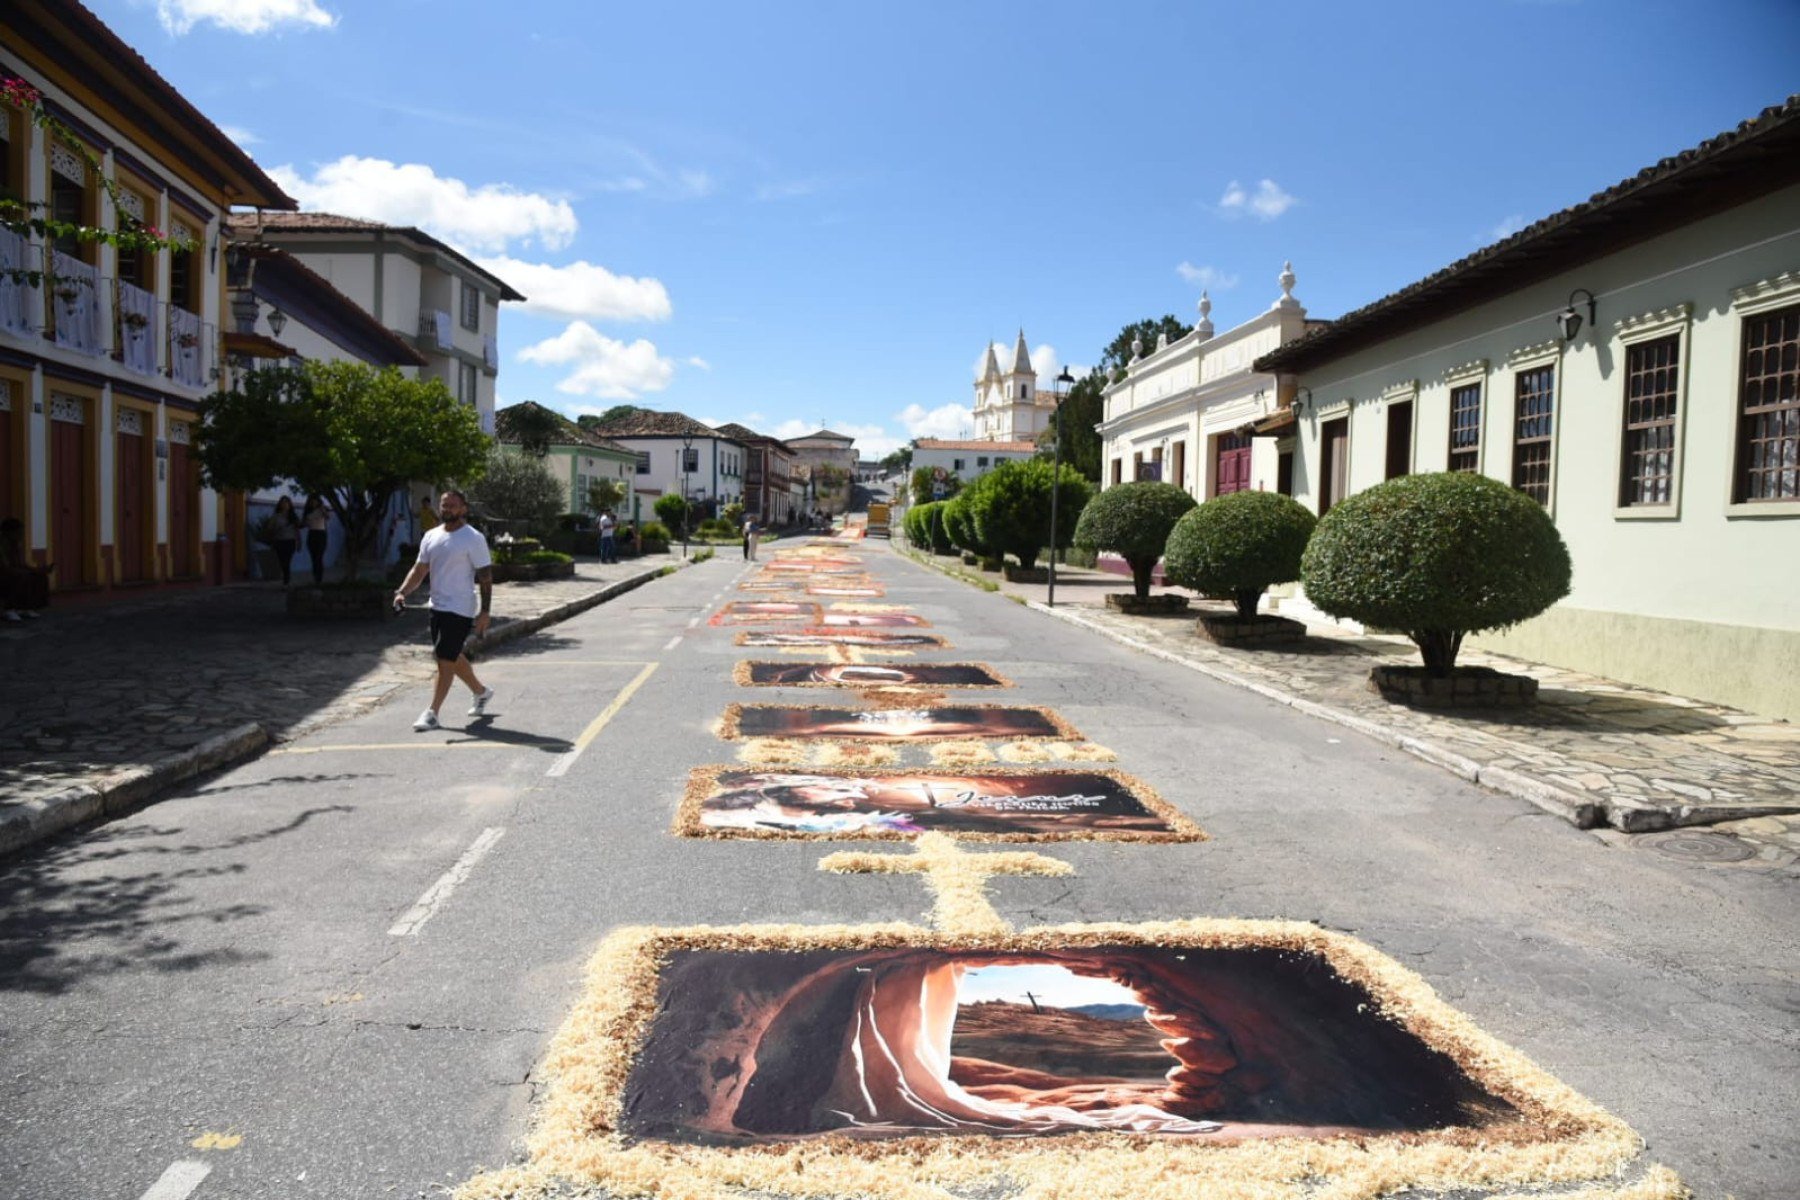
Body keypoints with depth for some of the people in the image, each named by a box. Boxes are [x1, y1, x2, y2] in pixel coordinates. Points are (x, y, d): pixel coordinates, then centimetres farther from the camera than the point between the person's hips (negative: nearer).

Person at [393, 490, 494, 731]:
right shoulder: (431, 537, 10)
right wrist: (402, 592, -5)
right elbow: (419, 570, 12)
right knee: (452, 657, 17)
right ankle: (481, 692, 37)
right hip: (437, 607, 7)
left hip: (460, 609, -7)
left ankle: (432, 714, -3)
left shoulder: (474, 538, -9)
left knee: (446, 659, -8)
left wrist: (484, 612, -17)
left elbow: (485, 577, -11)